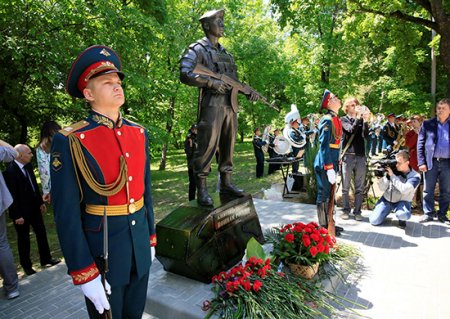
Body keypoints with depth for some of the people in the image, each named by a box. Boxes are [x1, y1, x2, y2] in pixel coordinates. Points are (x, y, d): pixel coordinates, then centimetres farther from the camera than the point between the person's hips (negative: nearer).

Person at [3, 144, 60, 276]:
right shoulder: (9, 171, -22)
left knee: (41, 233, 15)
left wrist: (41, 202, 11)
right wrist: (17, 215, -17)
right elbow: (12, 196, -20)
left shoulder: (28, 165, -1)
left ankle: (46, 259, 30)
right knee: (23, 239, 10)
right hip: (21, 212, -7)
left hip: (34, 207, 7)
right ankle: (26, 265, 27)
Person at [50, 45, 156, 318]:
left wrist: (151, 238, 13)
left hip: (139, 242, 5)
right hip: (101, 248, -5)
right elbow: (66, 213, -15)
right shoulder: (70, 142, -15)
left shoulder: (139, 133, 3)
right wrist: (84, 273, -13)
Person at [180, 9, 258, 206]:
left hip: (230, 105, 7)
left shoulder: (225, 53, 24)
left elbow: (234, 79, 26)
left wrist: (249, 92, 8)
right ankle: (202, 190, -1)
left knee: (227, 147, 10)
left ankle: (226, 184, 19)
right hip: (212, 105, -7)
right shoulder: (198, 49, 1)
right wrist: (211, 82, -19)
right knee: (207, 147, -8)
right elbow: (185, 75, -11)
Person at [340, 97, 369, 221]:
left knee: (360, 187, 5)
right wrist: (358, 117, -18)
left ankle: (357, 211, 13)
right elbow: (351, 130, -14)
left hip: (361, 156, 3)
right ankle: (346, 210, 14)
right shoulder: (343, 119, 4)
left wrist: (365, 121, -12)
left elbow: (366, 136, -1)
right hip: (347, 156, -3)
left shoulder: (361, 119, 12)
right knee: (346, 187, 3)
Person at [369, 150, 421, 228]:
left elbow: (404, 190, -30)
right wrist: (380, 177, -24)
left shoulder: (415, 176, -14)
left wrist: (392, 176, -28)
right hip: (386, 199, 3)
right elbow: (382, 189, -6)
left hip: (402, 202, -2)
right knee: (374, 221, -12)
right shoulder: (392, 170, -8)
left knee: (403, 215, -37)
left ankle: (402, 219, 1)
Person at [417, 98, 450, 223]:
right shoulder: (427, 124, 4)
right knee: (428, 190, 5)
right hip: (431, 162, -1)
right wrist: (421, 162, -7)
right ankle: (428, 213, 17)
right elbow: (420, 144, 1)